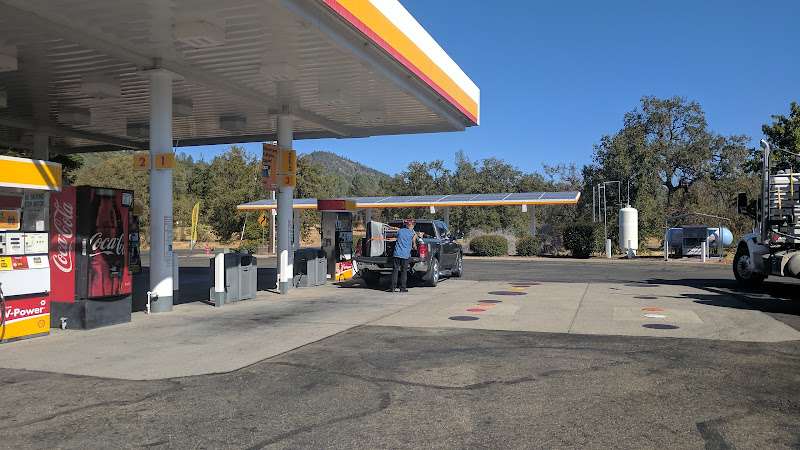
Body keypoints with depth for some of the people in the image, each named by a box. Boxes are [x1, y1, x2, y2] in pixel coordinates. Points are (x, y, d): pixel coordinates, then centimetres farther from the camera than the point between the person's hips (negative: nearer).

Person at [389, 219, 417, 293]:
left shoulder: (400, 231, 10)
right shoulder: (413, 234, 2)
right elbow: (414, 245, 9)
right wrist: (415, 247, 30)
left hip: (397, 253, 2)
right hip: (405, 255, -2)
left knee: (395, 270, 4)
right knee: (404, 271, 6)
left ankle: (393, 287, 2)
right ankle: (402, 288, 7)